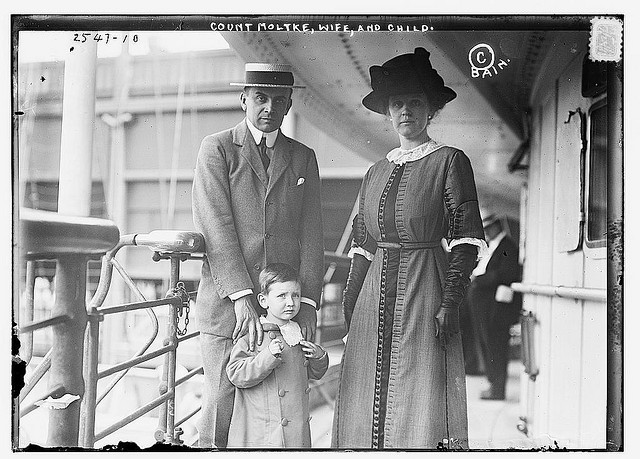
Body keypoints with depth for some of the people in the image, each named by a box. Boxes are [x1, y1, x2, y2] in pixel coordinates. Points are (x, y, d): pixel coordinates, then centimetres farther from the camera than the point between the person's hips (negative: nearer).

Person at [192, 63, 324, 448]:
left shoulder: (303, 158, 14)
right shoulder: (216, 149, 4)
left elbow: (311, 235, 8)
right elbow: (215, 227, -7)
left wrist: (308, 302, -3)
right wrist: (242, 295, -17)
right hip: (227, 303, -2)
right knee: (222, 405, -3)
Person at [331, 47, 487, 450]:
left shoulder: (450, 161, 0)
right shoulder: (376, 172, 14)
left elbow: (467, 241, -6)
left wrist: (449, 302, -14)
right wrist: (350, 305, 11)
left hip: (425, 294, -5)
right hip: (375, 296, 5)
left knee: (422, 404, -3)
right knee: (369, 406, 6)